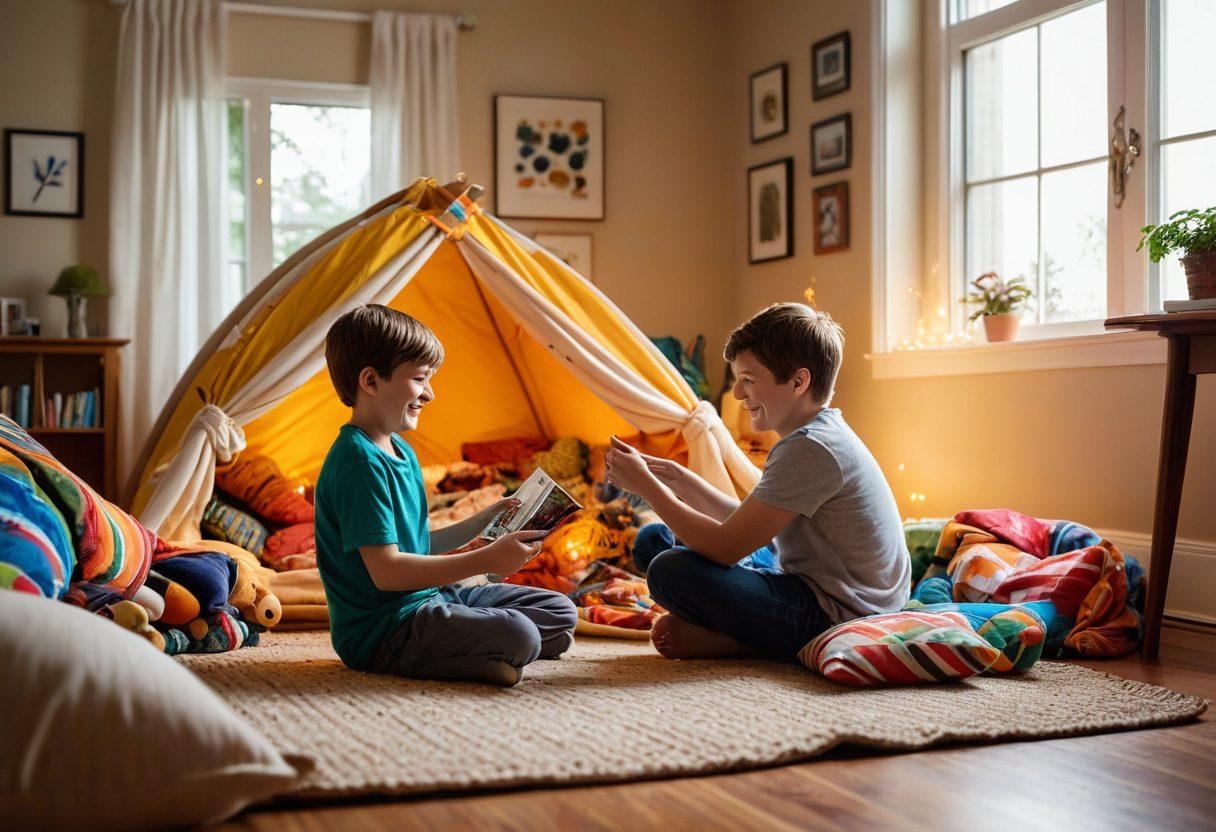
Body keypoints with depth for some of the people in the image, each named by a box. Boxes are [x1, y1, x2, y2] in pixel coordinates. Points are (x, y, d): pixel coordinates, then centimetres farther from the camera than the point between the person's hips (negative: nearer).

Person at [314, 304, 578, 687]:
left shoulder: (402, 451, 14)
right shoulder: (359, 462, -19)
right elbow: (386, 571, -24)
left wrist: (481, 523, 10)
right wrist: (486, 559, -23)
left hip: (425, 599, 10)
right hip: (380, 631, -10)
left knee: (561, 613, 11)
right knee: (518, 637, -30)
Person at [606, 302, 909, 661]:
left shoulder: (812, 449, -23)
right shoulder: (819, 435, 11)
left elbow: (727, 547, -24)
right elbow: (746, 526, 15)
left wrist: (646, 485, -15)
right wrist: (681, 480, 5)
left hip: (833, 615, -11)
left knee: (669, 570, -28)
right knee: (653, 539, 11)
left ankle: (739, 642, -4)